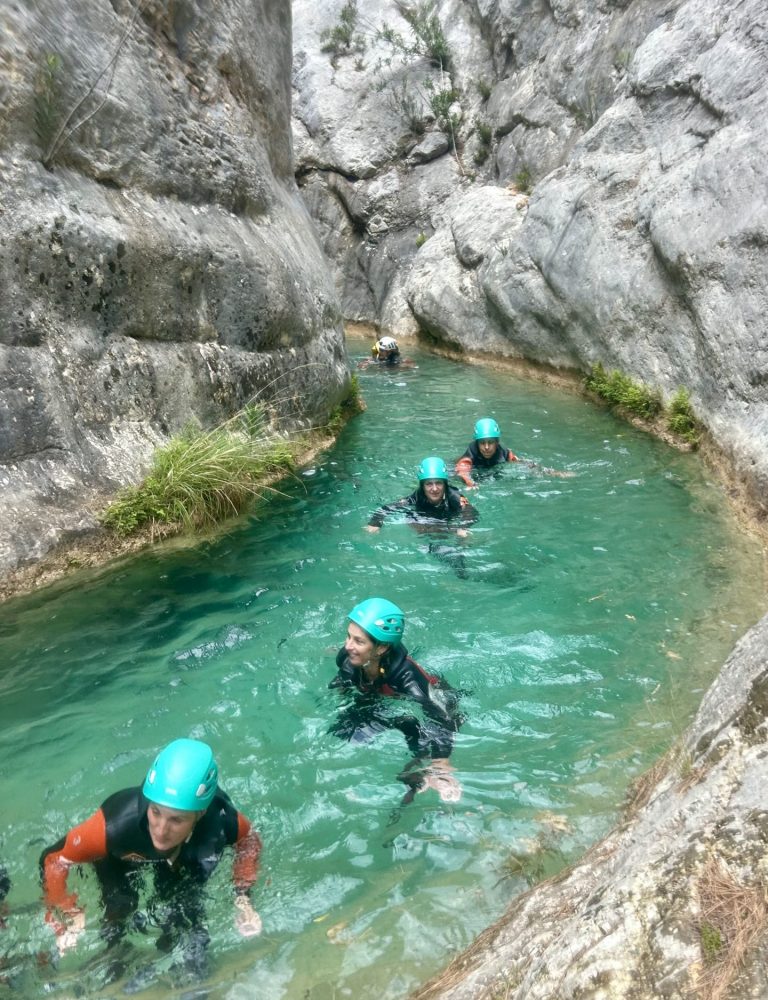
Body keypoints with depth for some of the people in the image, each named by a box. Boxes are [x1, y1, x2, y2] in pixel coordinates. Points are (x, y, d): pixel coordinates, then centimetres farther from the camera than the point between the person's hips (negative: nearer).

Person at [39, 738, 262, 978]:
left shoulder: (220, 820, -39)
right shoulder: (117, 823, -46)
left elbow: (249, 839, -14)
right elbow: (53, 860, -28)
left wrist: (243, 898, -19)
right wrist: (66, 920, -31)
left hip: (183, 862, 1)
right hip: (120, 863, -1)